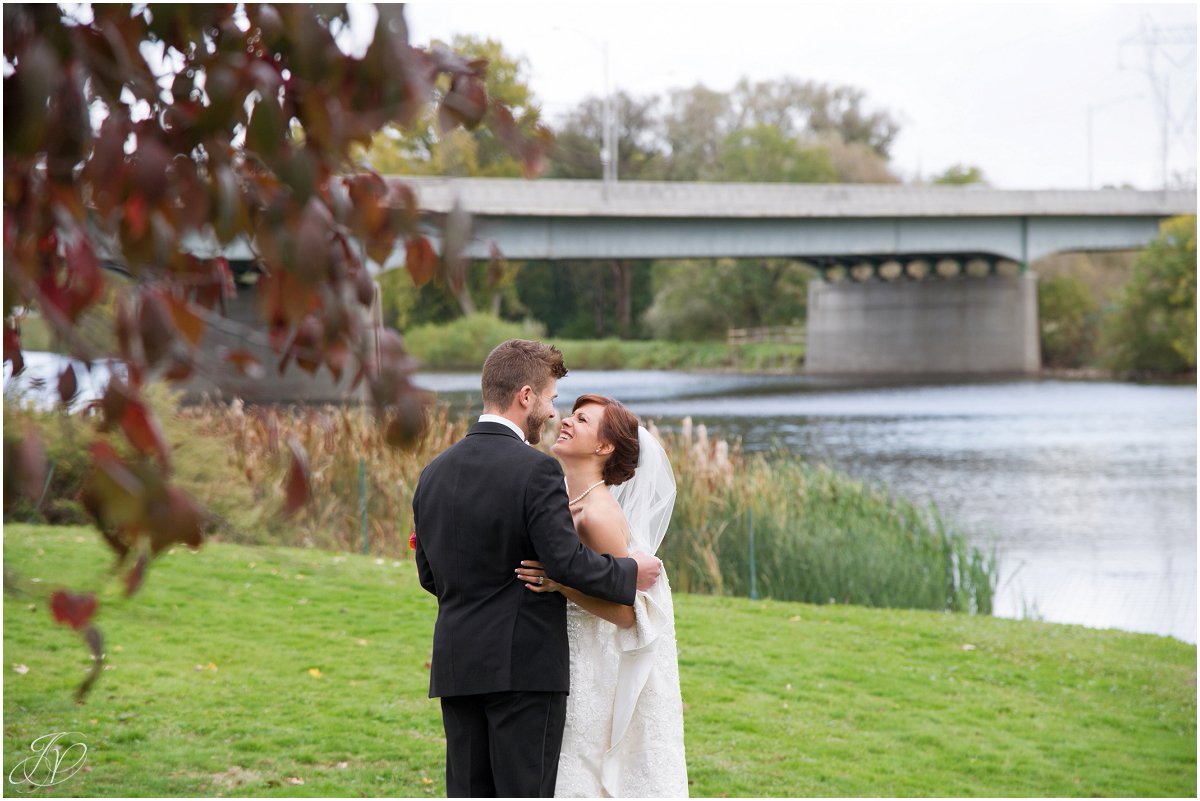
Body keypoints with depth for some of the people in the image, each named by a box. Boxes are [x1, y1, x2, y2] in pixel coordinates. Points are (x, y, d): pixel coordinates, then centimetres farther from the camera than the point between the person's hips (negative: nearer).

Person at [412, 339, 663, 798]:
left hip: (457, 665, 6)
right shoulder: (535, 470, -13)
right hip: (526, 664, -6)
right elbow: (568, 560, -18)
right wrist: (631, 573, -3)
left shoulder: (434, 472, 9)